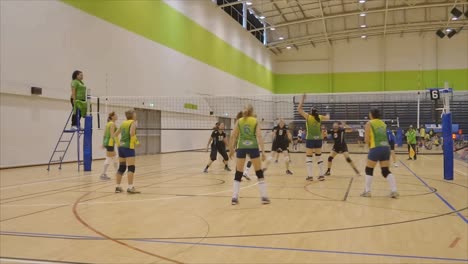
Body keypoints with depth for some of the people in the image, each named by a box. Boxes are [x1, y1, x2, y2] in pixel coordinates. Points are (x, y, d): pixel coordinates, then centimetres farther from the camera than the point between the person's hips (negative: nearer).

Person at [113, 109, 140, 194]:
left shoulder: (124, 123, 15)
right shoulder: (133, 122, -5)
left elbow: (115, 134, 21)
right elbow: (132, 133, -23)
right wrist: (136, 141, -10)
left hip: (121, 146, 8)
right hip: (128, 147, -8)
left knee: (121, 167, 14)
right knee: (131, 167, -8)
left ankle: (118, 187, 18)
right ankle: (130, 187, -14)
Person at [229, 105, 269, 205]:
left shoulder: (239, 121, 10)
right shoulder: (255, 121, 6)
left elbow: (233, 136, 5)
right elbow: (259, 136, -3)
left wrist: (231, 149, 13)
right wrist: (262, 151, -5)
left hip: (241, 147, 1)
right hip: (253, 147, -1)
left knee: (238, 173, 9)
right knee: (259, 172, 9)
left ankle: (234, 198, 4)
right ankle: (264, 197, 10)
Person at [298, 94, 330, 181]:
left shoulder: (308, 117, -8)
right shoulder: (320, 117, 2)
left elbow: (299, 109, -4)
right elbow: (328, 118, 22)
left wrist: (303, 99, -1)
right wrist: (327, 115, 45)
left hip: (310, 140, -3)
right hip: (318, 139, 4)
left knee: (309, 157, 3)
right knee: (319, 157, 12)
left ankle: (310, 176, -1)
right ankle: (322, 175, 11)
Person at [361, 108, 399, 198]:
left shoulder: (369, 123, 1)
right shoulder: (383, 123, 18)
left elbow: (367, 139, -3)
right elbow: (383, 136, 14)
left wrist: (369, 145, 16)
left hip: (376, 148, -5)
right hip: (386, 147, 5)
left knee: (369, 170, 9)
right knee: (386, 171, 9)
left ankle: (367, 191, 11)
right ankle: (394, 191, -1)